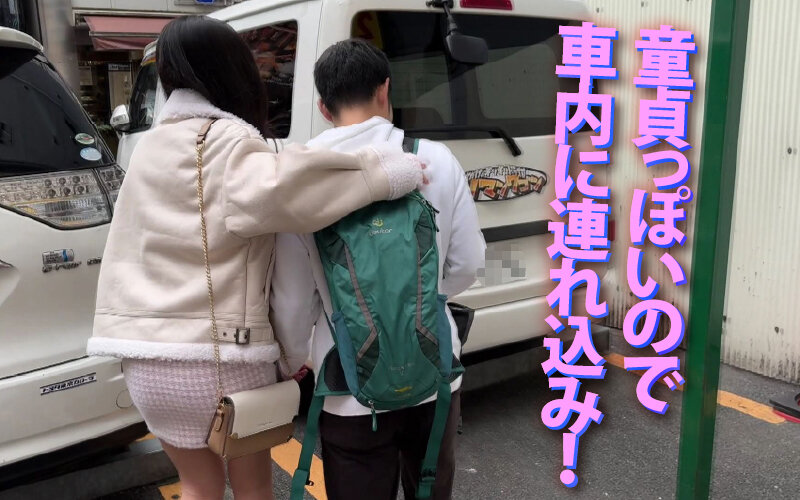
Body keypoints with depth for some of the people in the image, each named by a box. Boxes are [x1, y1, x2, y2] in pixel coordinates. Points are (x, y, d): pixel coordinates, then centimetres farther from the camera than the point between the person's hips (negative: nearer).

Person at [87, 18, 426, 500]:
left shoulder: (153, 146, 10)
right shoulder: (230, 143, -13)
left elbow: (132, 252, 12)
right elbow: (275, 191, -36)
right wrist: (386, 172, -28)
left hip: (150, 354, 6)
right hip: (221, 356, -6)